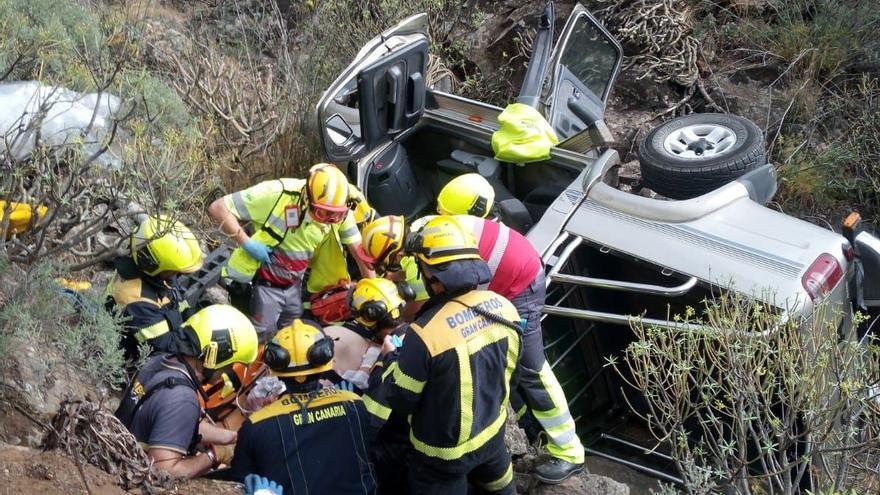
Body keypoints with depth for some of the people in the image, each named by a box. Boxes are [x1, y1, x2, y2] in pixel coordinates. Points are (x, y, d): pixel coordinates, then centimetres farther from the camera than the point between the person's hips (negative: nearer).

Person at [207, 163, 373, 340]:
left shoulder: (340, 212, -16)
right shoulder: (277, 195, -31)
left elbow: (359, 249, -3)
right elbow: (217, 208, -27)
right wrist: (247, 243, -29)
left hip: (294, 284, 5)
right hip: (265, 284, -5)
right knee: (261, 340, 3)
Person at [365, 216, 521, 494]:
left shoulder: (426, 334, -34)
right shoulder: (503, 307, -15)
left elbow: (397, 400, -18)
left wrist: (391, 358, -1)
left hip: (446, 450, -5)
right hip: (493, 430, 5)